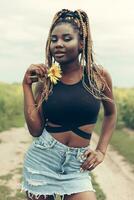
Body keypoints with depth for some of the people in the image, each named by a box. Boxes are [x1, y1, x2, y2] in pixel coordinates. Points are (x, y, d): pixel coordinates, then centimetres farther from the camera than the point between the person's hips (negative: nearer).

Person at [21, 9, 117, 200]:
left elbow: (111, 114, 13)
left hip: (77, 165, 0)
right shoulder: (44, 79, -2)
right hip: (41, 159, 1)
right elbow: (35, 130, -8)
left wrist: (101, 151, 4)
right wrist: (27, 85, -8)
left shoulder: (99, 75, -3)